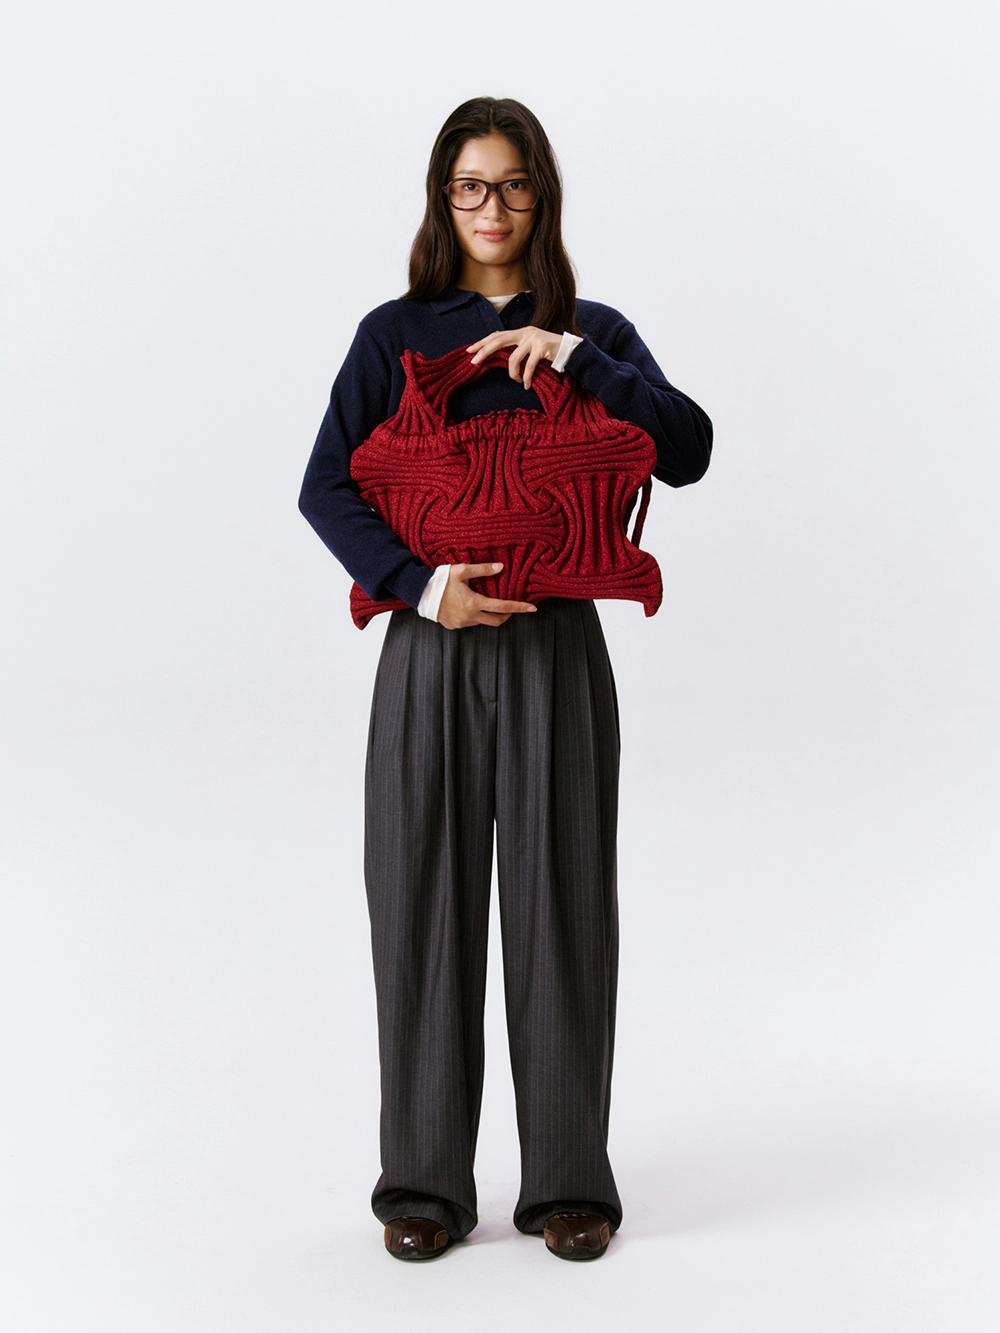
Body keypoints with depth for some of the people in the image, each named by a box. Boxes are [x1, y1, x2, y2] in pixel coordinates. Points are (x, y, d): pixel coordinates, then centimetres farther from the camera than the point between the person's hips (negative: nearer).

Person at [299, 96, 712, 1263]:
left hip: (555, 650, 0)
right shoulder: (395, 333, 7)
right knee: (424, 903, 2)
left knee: (558, 905, 1)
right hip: (431, 653, 0)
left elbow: (687, 451, -4)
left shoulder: (593, 332, 10)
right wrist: (415, 583, -15)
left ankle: (568, 1177, 13)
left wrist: (575, 358, -12)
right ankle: (426, 1181, 13)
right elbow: (326, 487, -1)